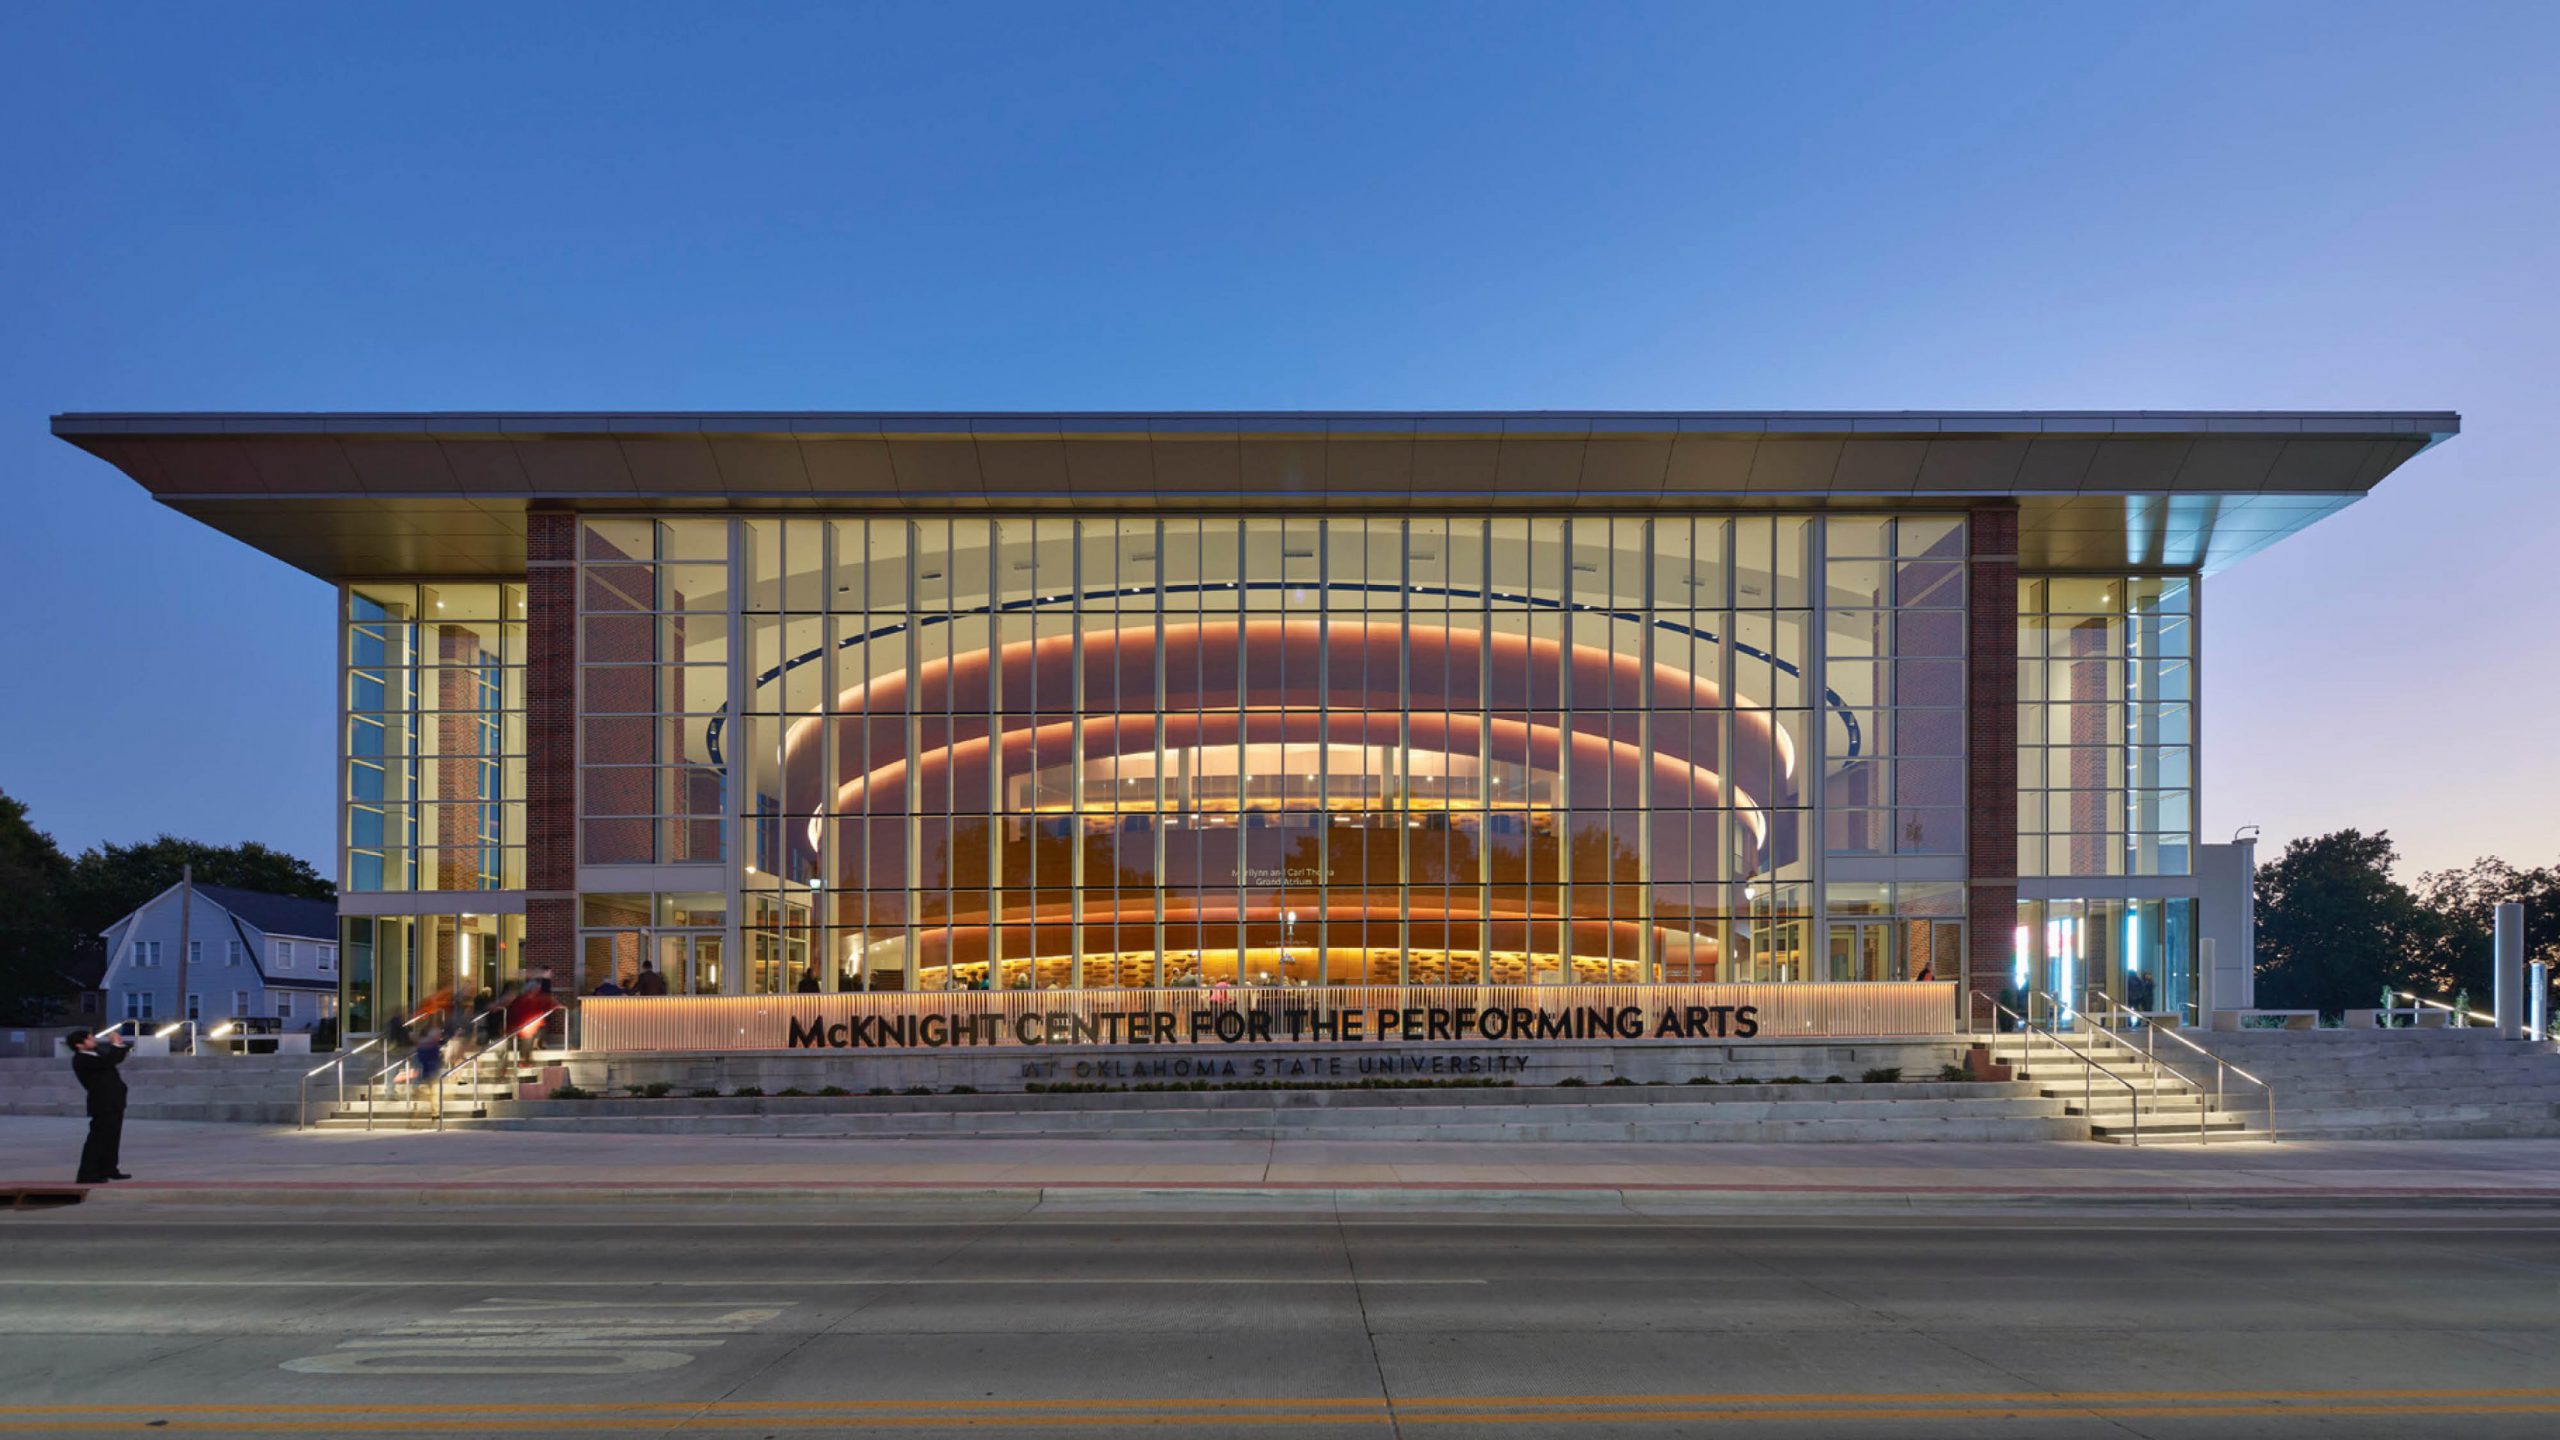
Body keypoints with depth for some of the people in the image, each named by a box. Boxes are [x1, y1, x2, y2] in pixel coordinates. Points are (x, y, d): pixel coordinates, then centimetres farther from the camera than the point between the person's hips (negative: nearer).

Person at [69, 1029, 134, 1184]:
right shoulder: (81, 1059, -16)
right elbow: (108, 1061, -29)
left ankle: (108, 1169, 24)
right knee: (98, 1138, -9)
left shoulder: (95, 1053, 14)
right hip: (103, 1104, -10)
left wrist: (121, 1045, 9)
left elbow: (115, 1059, 26)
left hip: (112, 1103, 10)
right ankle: (88, 1174, -8)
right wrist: (117, 1045, -17)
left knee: (112, 1138, 15)